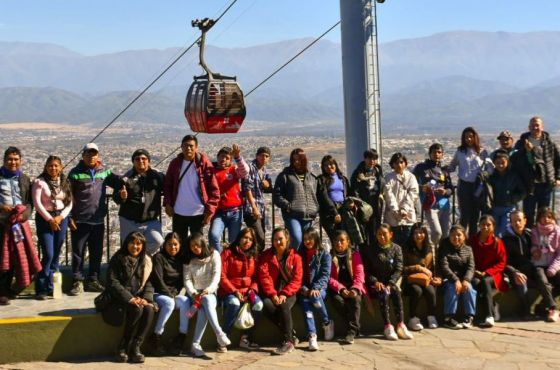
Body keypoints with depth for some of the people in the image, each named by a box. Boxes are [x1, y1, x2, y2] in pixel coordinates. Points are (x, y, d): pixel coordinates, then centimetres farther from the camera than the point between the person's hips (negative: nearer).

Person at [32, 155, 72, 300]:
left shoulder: (65, 182, 9)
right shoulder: (40, 182, -4)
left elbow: (69, 203, 7)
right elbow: (37, 203, -8)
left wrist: (60, 217, -7)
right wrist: (50, 219, -11)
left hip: (61, 218, 4)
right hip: (44, 219, -4)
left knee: (56, 255, 5)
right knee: (48, 254, -12)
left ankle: (50, 287, 13)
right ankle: (41, 289, -4)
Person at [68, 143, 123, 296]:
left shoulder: (104, 172, 7)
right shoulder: (75, 173, -2)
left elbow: (118, 182, 4)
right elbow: (69, 197, -1)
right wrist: (70, 217, -6)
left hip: (98, 220, 4)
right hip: (80, 220, -3)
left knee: (97, 252, 11)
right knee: (78, 252, 1)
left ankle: (93, 280, 22)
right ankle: (78, 282, 7)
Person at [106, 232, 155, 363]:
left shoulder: (146, 261, 12)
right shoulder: (118, 259, -2)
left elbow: (149, 283, 9)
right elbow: (112, 282, -10)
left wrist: (145, 299, -11)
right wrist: (130, 299, -20)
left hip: (139, 297, 4)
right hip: (122, 297, -4)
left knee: (149, 309, -28)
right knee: (136, 309, -33)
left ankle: (135, 347, -23)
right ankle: (123, 347, -19)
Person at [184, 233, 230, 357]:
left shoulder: (214, 255, 4)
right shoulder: (189, 259, 10)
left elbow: (217, 275, -7)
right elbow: (187, 279, 1)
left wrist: (208, 290, -23)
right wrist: (193, 293, -19)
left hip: (210, 293, 0)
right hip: (194, 294, 0)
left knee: (205, 305, -34)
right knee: (206, 301, -34)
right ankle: (219, 333, -45)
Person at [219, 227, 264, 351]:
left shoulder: (254, 256, 13)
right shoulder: (228, 253, -1)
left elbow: (256, 277, 14)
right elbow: (222, 276, -6)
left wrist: (252, 290, -6)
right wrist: (234, 291, -16)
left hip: (248, 291, 4)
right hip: (229, 291, -4)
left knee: (258, 304, -27)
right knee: (234, 303, -37)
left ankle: (246, 338, -13)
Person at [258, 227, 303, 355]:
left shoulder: (295, 256, 5)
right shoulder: (266, 255, 8)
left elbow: (297, 279, -3)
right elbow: (264, 276, -4)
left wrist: (284, 294, -18)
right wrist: (273, 294, -18)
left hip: (288, 293, -1)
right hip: (271, 293, 1)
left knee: (284, 306, -34)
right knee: (267, 304, -32)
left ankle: (288, 341, -29)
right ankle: (292, 334, -20)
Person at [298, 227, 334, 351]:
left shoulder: (325, 255, 6)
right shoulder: (300, 254, 13)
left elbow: (325, 275, -4)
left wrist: (315, 288, -20)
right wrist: (303, 289, -11)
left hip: (319, 289, -1)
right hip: (304, 290, 1)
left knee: (315, 297, -35)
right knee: (305, 303, -30)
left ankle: (327, 323, -12)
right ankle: (312, 336, -39)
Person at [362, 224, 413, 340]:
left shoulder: (396, 248, 7)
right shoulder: (370, 250, 7)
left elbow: (398, 269, -1)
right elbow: (366, 271, 3)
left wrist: (390, 284, -15)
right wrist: (375, 281, -15)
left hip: (391, 282, 1)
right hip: (375, 284, -1)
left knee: (396, 291, -31)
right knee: (383, 293, -32)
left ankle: (401, 325, -34)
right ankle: (387, 326, -36)